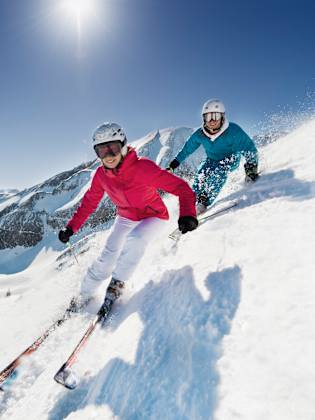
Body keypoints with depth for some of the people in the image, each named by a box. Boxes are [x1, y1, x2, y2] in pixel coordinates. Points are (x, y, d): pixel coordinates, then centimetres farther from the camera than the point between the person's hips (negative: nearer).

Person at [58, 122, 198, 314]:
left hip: (153, 216, -3)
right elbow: (89, 202, 1)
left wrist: (187, 214, -50)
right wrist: (71, 227, -2)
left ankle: (117, 282, -7)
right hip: (125, 217, 4)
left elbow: (181, 187, -34)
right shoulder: (101, 174, -15)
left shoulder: (143, 167, -32)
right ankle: (85, 295, 19)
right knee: (107, 257, -3)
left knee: (134, 240, -32)